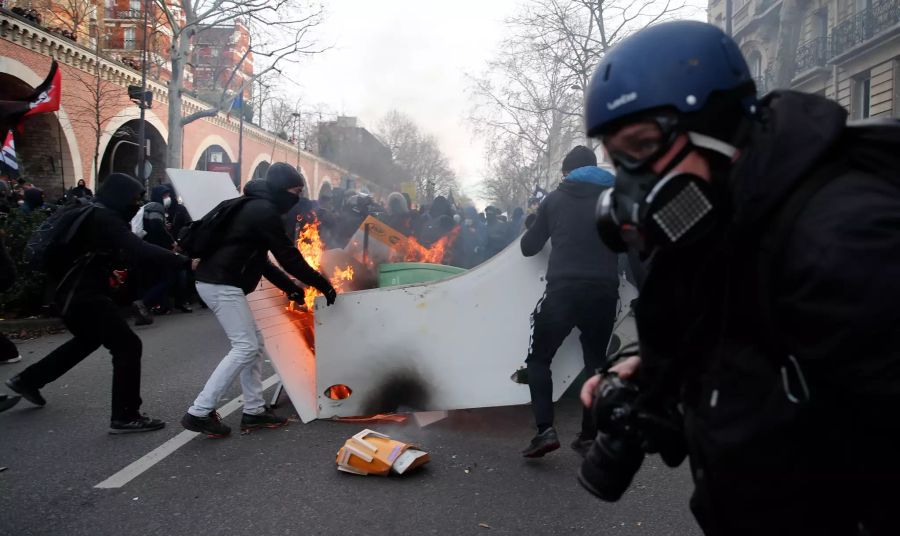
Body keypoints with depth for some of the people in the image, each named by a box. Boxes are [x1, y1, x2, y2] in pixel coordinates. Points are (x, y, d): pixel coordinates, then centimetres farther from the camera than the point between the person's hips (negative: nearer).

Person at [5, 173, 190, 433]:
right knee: (127, 346, -11)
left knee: (88, 340, 31)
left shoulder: (93, 215, 13)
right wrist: (184, 261, -36)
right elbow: (140, 251, -32)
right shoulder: (106, 220, -19)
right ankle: (125, 417, -9)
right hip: (85, 296, -11)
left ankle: (27, 380, 41)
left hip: (73, 293, 11)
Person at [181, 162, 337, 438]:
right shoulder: (265, 211, -13)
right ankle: (199, 412, -7)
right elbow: (288, 256, -13)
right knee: (245, 347, -9)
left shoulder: (256, 208, 19)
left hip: (216, 281, 10)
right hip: (222, 284, -10)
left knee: (254, 343, 12)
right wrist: (322, 283, -5)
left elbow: (258, 259, 24)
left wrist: (289, 287, 22)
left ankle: (254, 411, 16)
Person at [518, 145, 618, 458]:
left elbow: (529, 248, 17)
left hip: (563, 291, -2)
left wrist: (536, 228, 36)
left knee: (538, 359, 9)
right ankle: (588, 437, 13)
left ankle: (545, 430, -7)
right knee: (596, 363, 17)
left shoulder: (555, 199, 11)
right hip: (604, 292, 2)